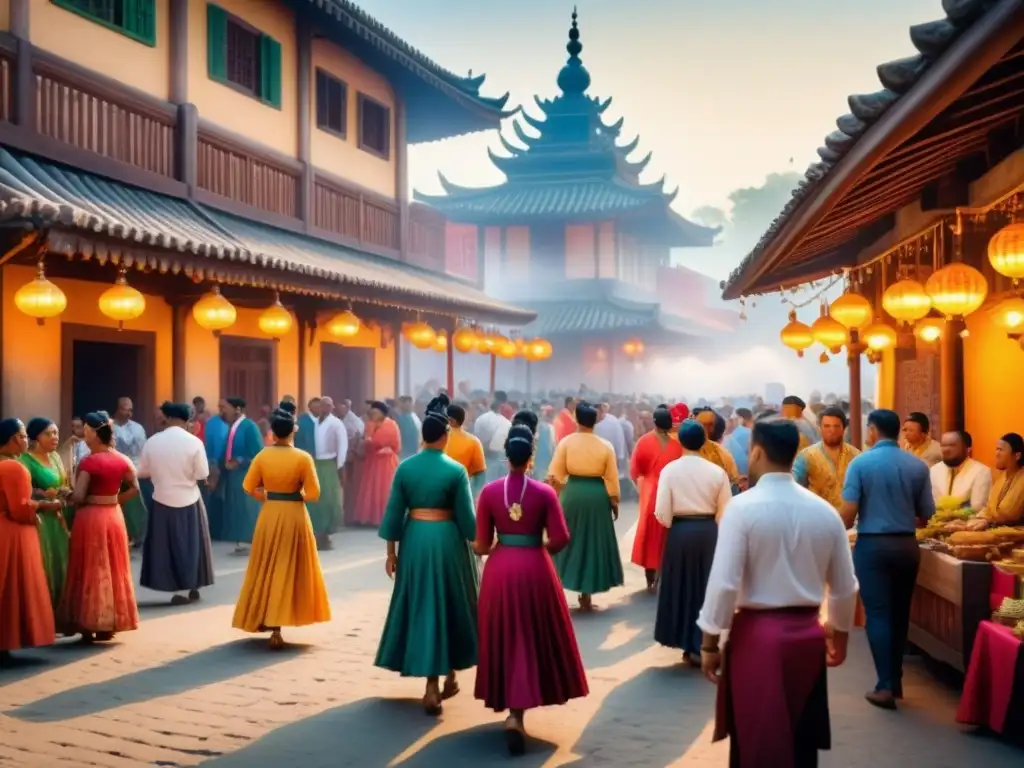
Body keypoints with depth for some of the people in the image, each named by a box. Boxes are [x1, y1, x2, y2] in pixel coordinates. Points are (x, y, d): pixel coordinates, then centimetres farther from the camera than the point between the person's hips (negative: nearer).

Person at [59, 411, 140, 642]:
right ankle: (108, 625, 19)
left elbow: (78, 497, -19)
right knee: (114, 569, 13)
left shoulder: (89, 462, -16)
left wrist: (67, 498, 1)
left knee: (90, 570, 4)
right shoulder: (122, 460, 1)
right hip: (114, 516, 5)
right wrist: (115, 501, 10)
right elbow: (134, 488, 5)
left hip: (90, 518, -5)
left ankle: (89, 626, 8)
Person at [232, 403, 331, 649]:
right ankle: (276, 627, 3)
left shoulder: (262, 456, -4)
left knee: (267, 569, 17)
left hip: (269, 515, 2)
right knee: (287, 569, 6)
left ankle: (263, 619, 23)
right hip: (294, 516, -2)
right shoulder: (303, 458, -12)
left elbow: (249, 487, 1)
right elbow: (313, 494, -11)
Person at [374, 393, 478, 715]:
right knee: (447, 606, 14)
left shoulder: (405, 467, -1)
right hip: (446, 540, -2)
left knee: (419, 607, 10)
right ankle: (447, 677, 26)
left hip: (414, 539, 2)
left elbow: (394, 512, 1)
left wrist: (391, 551, 9)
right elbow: (466, 516, -7)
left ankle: (432, 684, 10)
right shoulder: (456, 470, -9)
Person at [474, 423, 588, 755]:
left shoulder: (489, 492, -6)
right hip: (534, 569, -1)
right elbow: (561, 539, -11)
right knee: (533, 638, 11)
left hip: (500, 570, 1)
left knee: (506, 639, 16)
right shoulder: (544, 493, -9)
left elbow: (482, 545, -3)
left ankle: (511, 707, 25)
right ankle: (517, 712, 1)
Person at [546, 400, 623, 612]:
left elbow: (553, 476, -8)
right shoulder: (606, 446, -3)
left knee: (568, 542, 13)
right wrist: (615, 503, 10)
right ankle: (586, 596, 12)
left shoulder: (566, 442, -5)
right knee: (593, 543, 10)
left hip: (572, 494, 0)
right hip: (597, 496, 0)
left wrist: (559, 492, 7)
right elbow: (611, 479, -1)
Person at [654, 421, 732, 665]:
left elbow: (662, 513, -9)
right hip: (709, 532, 1)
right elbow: (725, 513, -2)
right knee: (708, 587, 11)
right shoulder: (717, 471, -5)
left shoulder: (670, 469, -8)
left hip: (680, 532, -1)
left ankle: (690, 646, 18)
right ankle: (703, 646, 14)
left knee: (682, 587, 12)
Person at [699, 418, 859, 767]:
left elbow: (724, 582, -16)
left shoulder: (742, 507, -13)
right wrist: (840, 636, 24)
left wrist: (710, 642, -6)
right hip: (807, 633, 5)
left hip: (756, 634, -4)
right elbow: (845, 587, 9)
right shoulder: (825, 511, 2)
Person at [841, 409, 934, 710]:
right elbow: (926, 513, 4)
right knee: (900, 613, 15)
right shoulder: (918, 466, 0)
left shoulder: (861, 462, -8)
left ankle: (885, 686, -2)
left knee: (878, 614, 1)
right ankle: (896, 680, 23)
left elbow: (848, 513, -13)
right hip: (907, 545, 3)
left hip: (872, 545, -3)